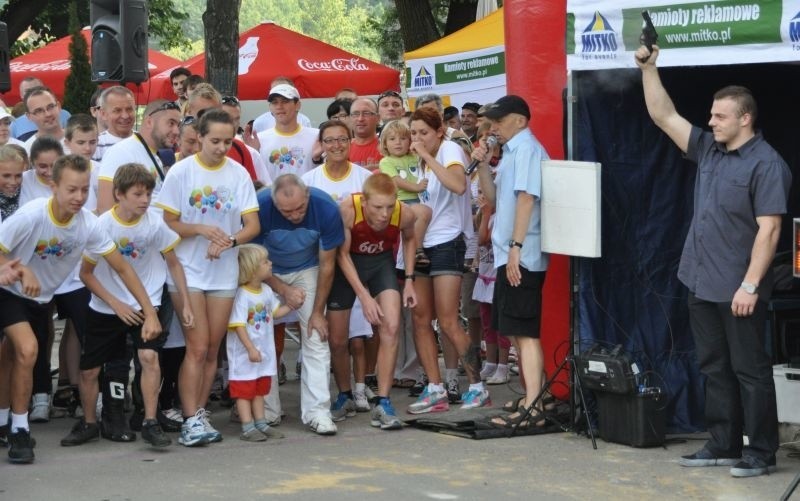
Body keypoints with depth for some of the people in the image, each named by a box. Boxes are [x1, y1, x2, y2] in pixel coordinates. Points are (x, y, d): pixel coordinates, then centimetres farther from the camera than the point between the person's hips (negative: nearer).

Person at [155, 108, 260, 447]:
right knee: (198, 348, -10)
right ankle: (191, 420, -7)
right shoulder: (181, 171, -4)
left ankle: (199, 415, 16)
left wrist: (229, 241, -18)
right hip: (187, 270, -3)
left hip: (224, 272, 3)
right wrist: (201, 229, -21)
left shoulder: (239, 174, 2)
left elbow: (253, 225, 1)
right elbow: (167, 223, -4)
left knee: (212, 350, 7)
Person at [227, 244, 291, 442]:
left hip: (264, 352, 8)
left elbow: (275, 312, 20)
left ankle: (260, 424, 24)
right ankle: (247, 428, 2)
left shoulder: (267, 291, 5)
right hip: (244, 355, -8)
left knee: (259, 389, 16)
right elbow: (238, 325, -23)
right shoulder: (242, 295, -21)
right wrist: (251, 349, -25)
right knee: (244, 390, 0)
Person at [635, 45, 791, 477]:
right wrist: (648, 68, 6)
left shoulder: (766, 164, -13)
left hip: (738, 290, -8)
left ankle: (761, 453, 6)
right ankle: (723, 446, 20)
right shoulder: (708, 149, 9)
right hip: (701, 284, 8)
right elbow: (664, 117, 14)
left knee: (749, 370, -1)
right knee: (714, 368, 12)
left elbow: (768, 230, -18)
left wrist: (750, 286, -22)